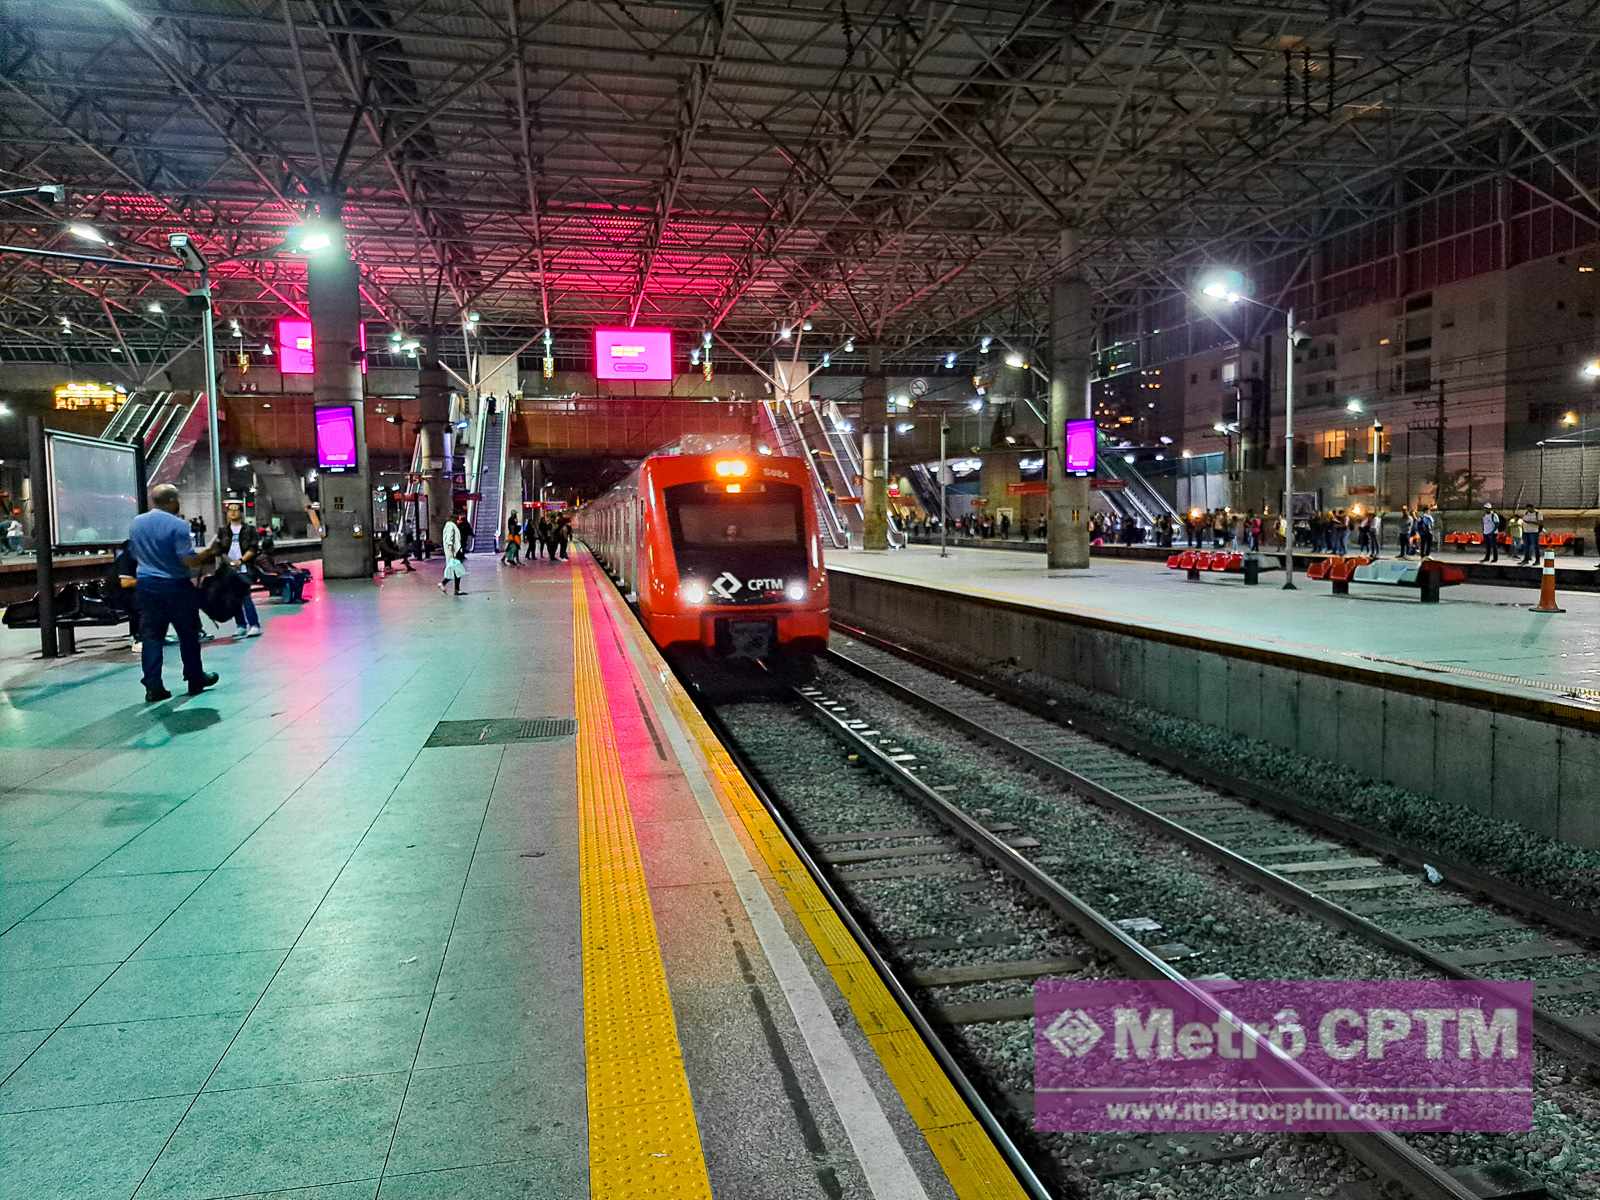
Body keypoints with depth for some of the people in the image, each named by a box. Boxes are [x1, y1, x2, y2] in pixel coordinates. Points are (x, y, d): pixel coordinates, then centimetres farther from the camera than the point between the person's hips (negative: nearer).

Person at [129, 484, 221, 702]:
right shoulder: (178, 525, -15)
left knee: (151, 636, 4)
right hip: (175, 586, -5)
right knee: (188, 634, 10)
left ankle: (153, 687, 1)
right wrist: (209, 552, -6)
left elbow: (134, 554, 18)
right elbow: (189, 560, -19)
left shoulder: (135, 523, 6)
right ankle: (195, 680, 21)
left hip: (145, 585, 5)